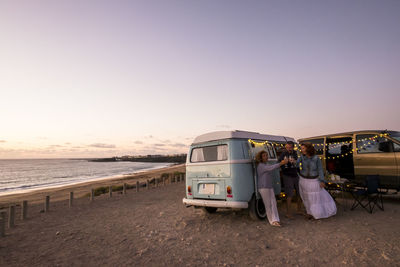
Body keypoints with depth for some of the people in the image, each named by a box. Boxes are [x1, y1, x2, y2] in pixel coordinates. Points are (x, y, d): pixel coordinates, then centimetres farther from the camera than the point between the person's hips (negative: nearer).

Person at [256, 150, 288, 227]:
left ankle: (275, 220, 1)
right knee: (268, 204, 0)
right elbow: (271, 168, -31)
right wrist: (281, 163, -33)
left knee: (273, 203, 1)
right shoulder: (260, 166, -16)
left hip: (270, 187, 9)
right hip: (263, 188, -9)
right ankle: (272, 221, 10)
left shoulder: (266, 165, 14)